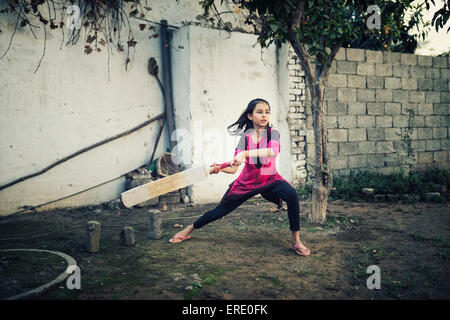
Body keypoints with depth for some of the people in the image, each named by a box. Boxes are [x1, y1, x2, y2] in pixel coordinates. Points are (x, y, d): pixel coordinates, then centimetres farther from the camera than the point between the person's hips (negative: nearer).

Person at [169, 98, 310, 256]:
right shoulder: (245, 137, -9)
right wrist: (219, 168, -33)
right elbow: (233, 168, -11)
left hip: (270, 180, -1)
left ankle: (296, 241, -16)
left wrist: (246, 153, -49)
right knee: (222, 209, 8)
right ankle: (188, 230, 29)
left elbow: (273, 151, -38)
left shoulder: (273, 133, -13)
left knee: (292, 195, -30)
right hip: (247, 182, 1)